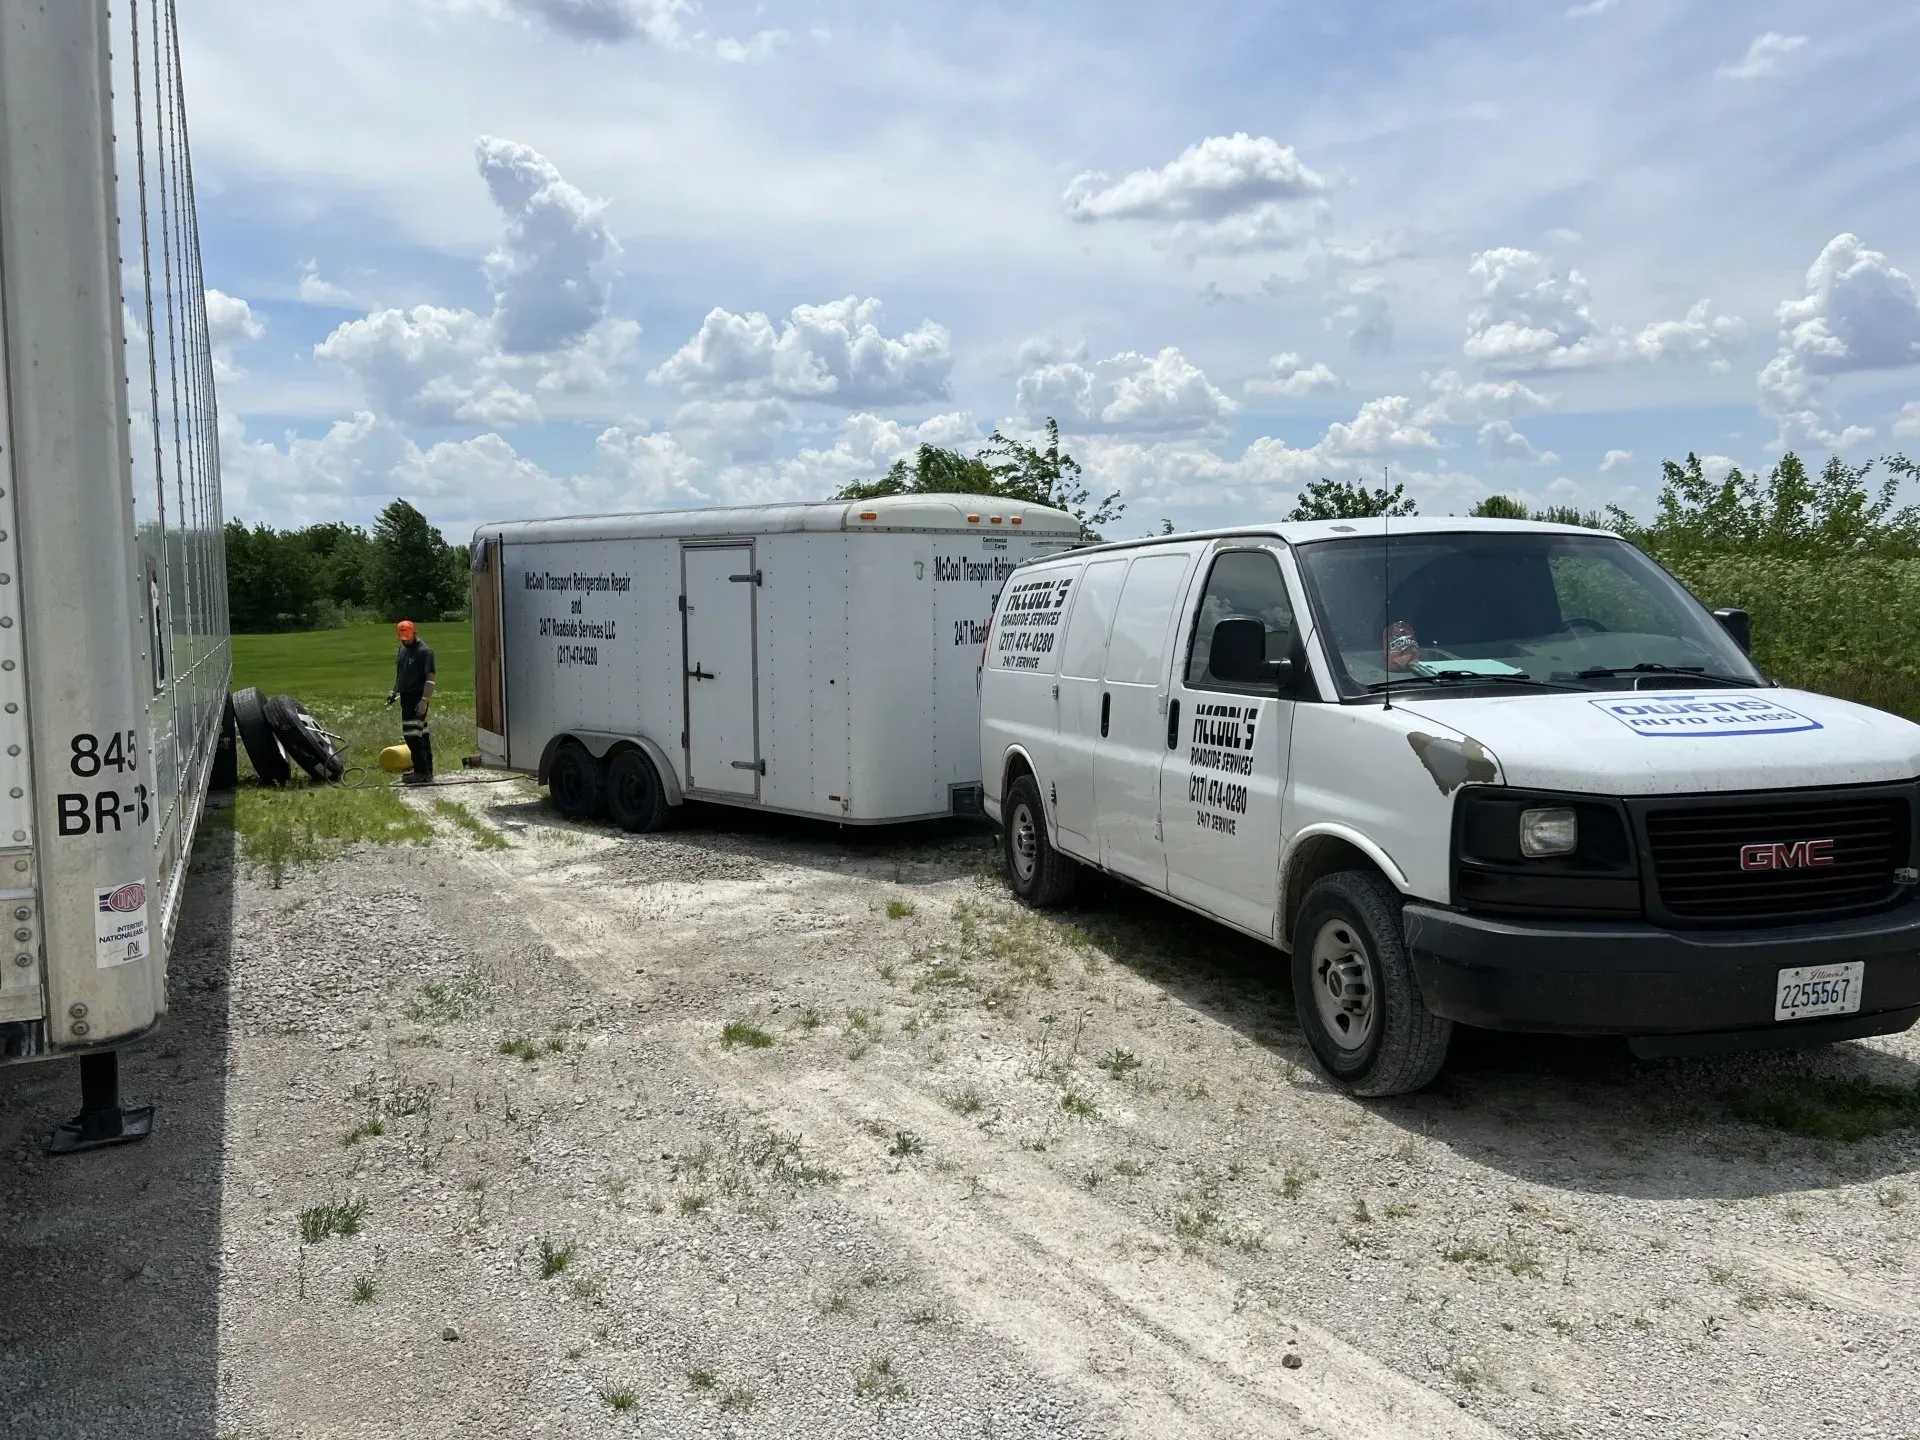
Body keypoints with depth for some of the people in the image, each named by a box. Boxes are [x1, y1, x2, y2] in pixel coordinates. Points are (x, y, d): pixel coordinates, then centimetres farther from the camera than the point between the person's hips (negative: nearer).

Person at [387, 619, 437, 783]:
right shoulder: (403, 649, 15)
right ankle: (426, 770, 16)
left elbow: (431, 677, -17)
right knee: (421, 732, 12)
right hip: (406, 697, 9)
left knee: (412, 733, -12)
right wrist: (394, 692, 20)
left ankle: (421, 771, -8)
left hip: (418, 698, -9)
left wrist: (424, 700, -22)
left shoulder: (424, 651, -13)